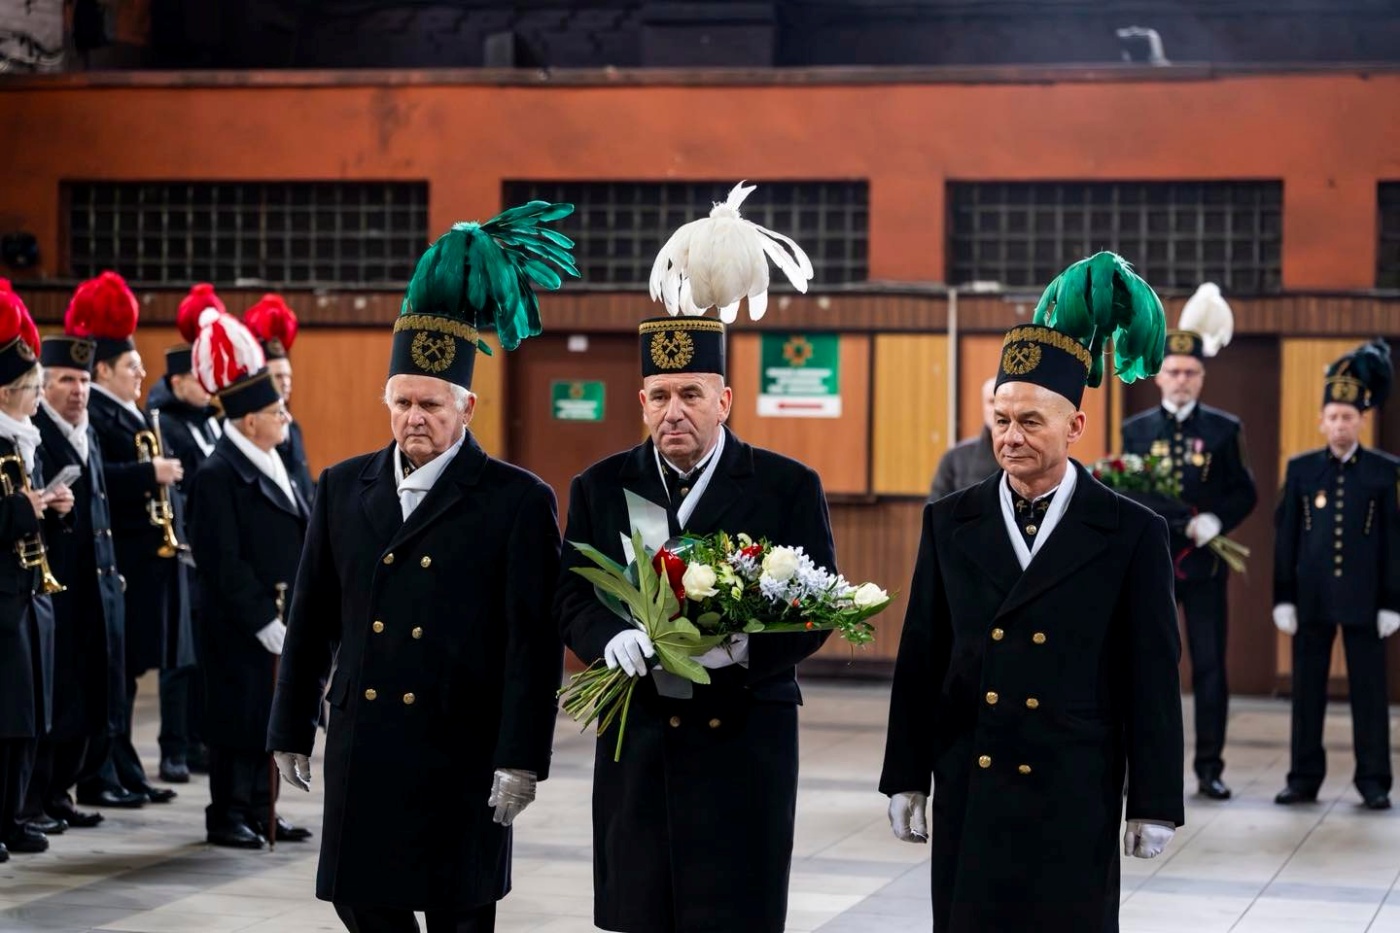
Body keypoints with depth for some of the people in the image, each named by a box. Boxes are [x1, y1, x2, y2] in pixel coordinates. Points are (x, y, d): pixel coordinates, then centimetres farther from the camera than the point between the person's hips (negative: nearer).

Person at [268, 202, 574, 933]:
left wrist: (522, 758, -13)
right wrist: (290, 731, 12)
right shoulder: (343, 489, 9)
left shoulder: (518, 502, -4)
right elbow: (311, 620, 12)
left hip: (462, 755, -4)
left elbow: (534, 642, -8)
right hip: (362, 749, 4)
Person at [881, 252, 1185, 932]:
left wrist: (1155, 806, -3)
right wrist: (905, 778, 6)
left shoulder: (1131, 535, -2)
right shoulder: (950, 524, 6)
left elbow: (1152, 677, -2)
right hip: (968, 794, 2)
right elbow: (920, 658, 8)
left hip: (1075, 800, -2)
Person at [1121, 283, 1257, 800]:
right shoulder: (1136, 429, 7)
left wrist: (1216, 520, -14)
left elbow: (1245, 494, 4)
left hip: (1204, 562, -1)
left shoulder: (1224, 429, 3)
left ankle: (1210, 768, 7)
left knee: (1210, 667, 1)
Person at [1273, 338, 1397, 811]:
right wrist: (1283, 598, 1)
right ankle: (1305, 777, 12)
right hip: (1311, 598, 2)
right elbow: (1285, 536, 5)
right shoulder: (1300, 469, 6)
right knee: (1307, 690, 5)